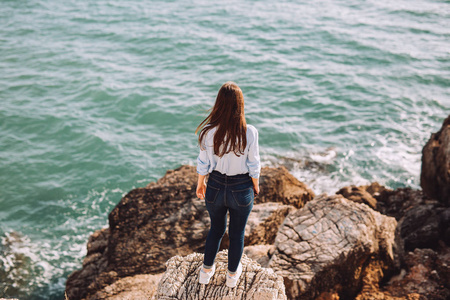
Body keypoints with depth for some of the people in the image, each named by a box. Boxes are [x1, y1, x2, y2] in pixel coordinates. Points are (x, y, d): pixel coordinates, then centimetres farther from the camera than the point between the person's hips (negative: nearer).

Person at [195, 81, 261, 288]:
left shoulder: (208, 131, -17)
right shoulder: (249, 133, -21)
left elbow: (203, 164, -5)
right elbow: (254, 166, -10)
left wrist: (200, 184, 12)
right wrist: (256, 185, 8)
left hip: (215, 187, 2)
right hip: (241, 190, -2)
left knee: (216, 229, 27)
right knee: (237, 234, 21)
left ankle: (206, 271, 41)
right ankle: (232, 275, 40)